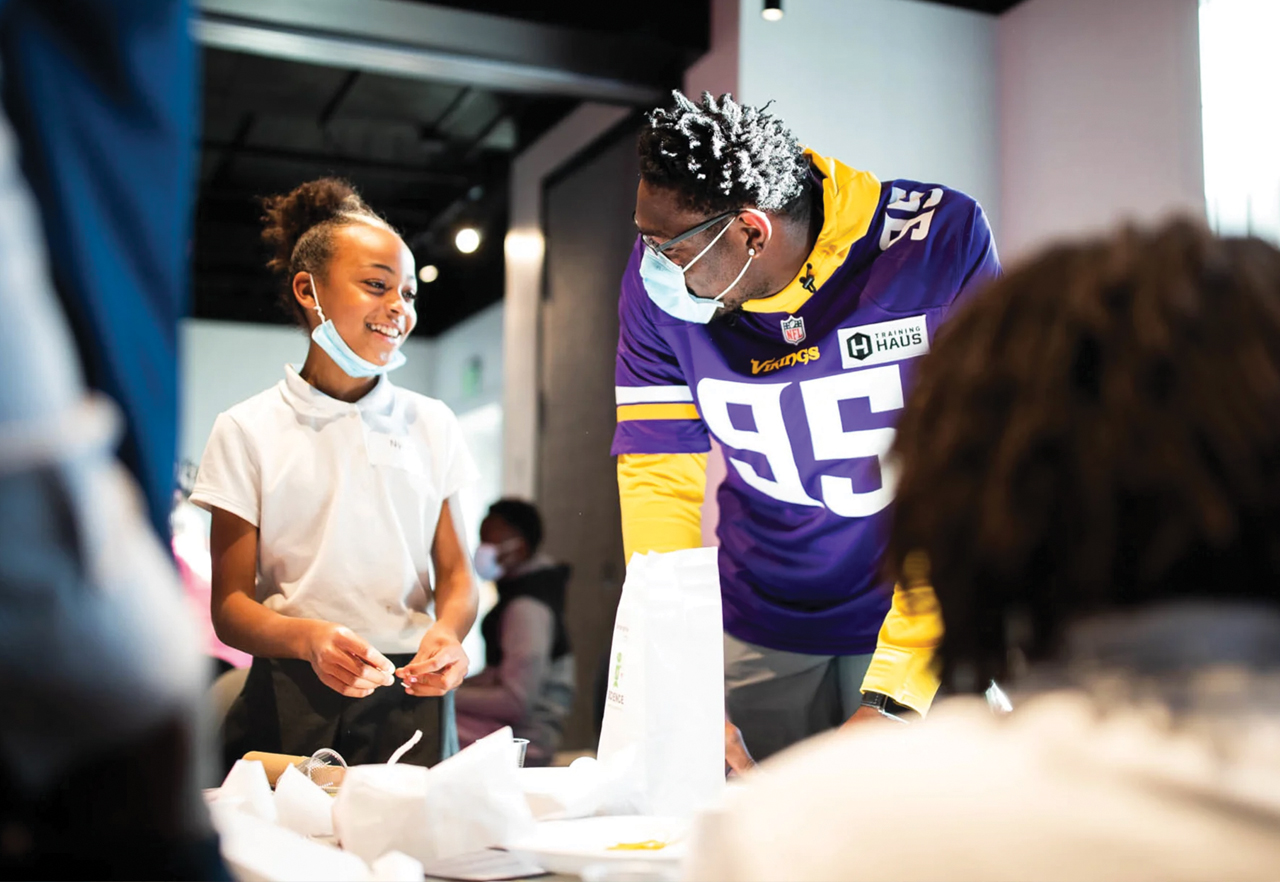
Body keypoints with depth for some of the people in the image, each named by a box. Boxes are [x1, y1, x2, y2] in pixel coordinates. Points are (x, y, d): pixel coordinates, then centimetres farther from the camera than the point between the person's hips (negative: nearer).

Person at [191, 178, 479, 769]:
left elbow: (455, 571, 11)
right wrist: (309, 638, -21)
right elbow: (230, 604, 0)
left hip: (410, 698, 2)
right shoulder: (249, 431, 3)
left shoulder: (431, 424, 11)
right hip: (292, 700, -2)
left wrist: (447, 631, -12)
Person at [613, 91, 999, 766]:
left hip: (928, 619, -2)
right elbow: (657, 477, -11)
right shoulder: (658, 282, -11)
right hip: (762, 631, 2)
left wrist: (894, 697, -27)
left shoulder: (941, 241, -20)